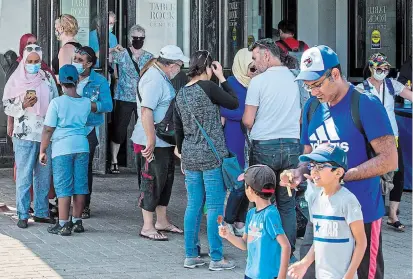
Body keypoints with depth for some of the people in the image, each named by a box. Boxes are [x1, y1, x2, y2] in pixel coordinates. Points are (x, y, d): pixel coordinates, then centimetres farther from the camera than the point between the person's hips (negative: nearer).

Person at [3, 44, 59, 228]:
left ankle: (41, 212, 17)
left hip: (46, 134, 4)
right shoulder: (16, 80, -1)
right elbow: (7, 107, 0)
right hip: (24, 135, -4)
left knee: (44, 175, 8)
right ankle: (23, 215, 1)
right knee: (24, 176, -4)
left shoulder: (47, 79, 9)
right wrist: (24, 105, -18)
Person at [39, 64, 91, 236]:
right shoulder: (86, 103, 3)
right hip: (82, 146, 4)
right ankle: (77, 221, 19)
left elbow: (48, 129, -8)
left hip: (62, 148, -4)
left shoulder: (57, 103, -10)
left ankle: (63, 225, -1)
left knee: (63, 187, -1)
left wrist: (42, 151, 0)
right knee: (80, 185, 10)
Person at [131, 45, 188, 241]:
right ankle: (147, 227, 3)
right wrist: (151, 141, -30)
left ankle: (162, 221, 28)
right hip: (154, 143, -11)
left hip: (165, 141, 11)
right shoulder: (153, 80, -20)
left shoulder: (162, 78, 13)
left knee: (166, 179, 17)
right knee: (153, 182, -4)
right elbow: (146, 111, -28)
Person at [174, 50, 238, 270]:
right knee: (215, 206, -2)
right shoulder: (207, 87, -11)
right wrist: (222, 78, 3)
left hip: (190, 156, 7)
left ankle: (190, 255, 14)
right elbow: (234, 103, -3)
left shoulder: (181, 93, 10)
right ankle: (216, 258, 0)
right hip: (212, 155, -7)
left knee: (194, 205, 11)